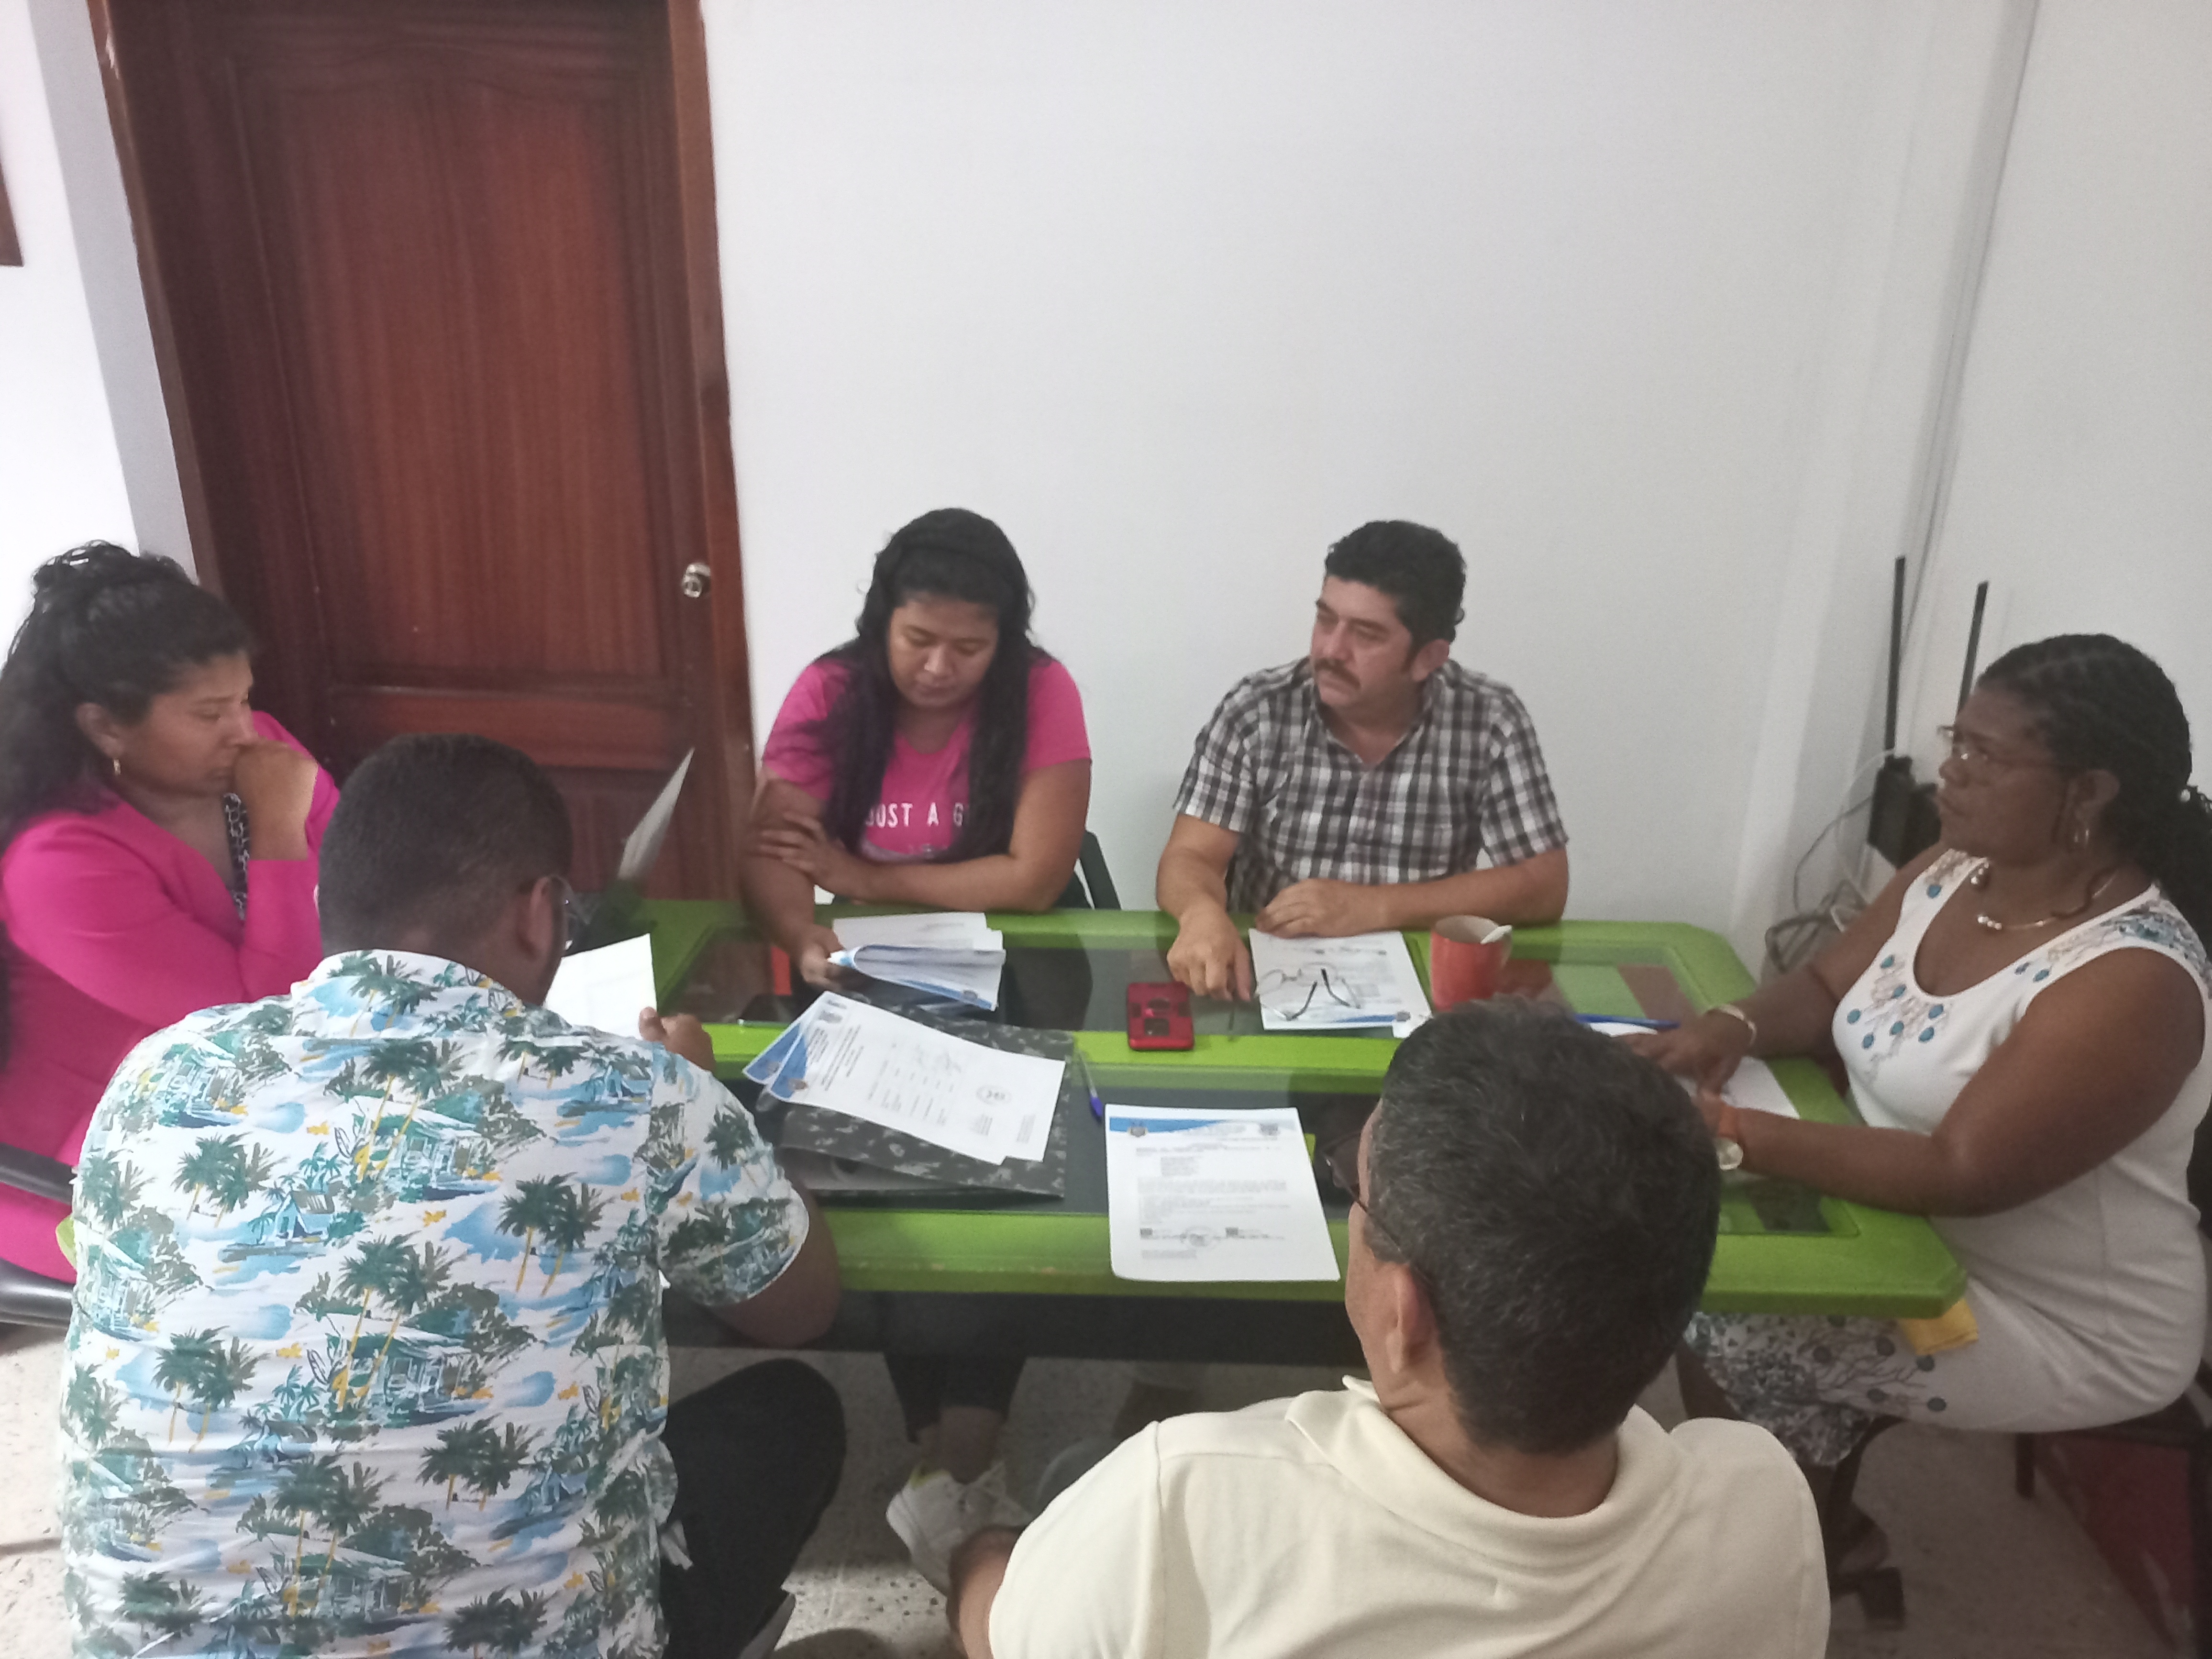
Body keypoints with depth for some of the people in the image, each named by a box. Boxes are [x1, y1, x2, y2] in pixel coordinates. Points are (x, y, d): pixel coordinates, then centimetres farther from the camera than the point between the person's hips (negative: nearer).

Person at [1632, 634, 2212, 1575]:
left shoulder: (2131, 980, -28)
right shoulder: (1952, 872, -3)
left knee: (1726, 1345, -20)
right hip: (1915, 1237, 8)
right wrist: (1736, 1026, -18)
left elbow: (1963, 1175, -33)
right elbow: (1825, 989, 5)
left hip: (2062, 1325, -8)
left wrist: (1730, 1134, -37)